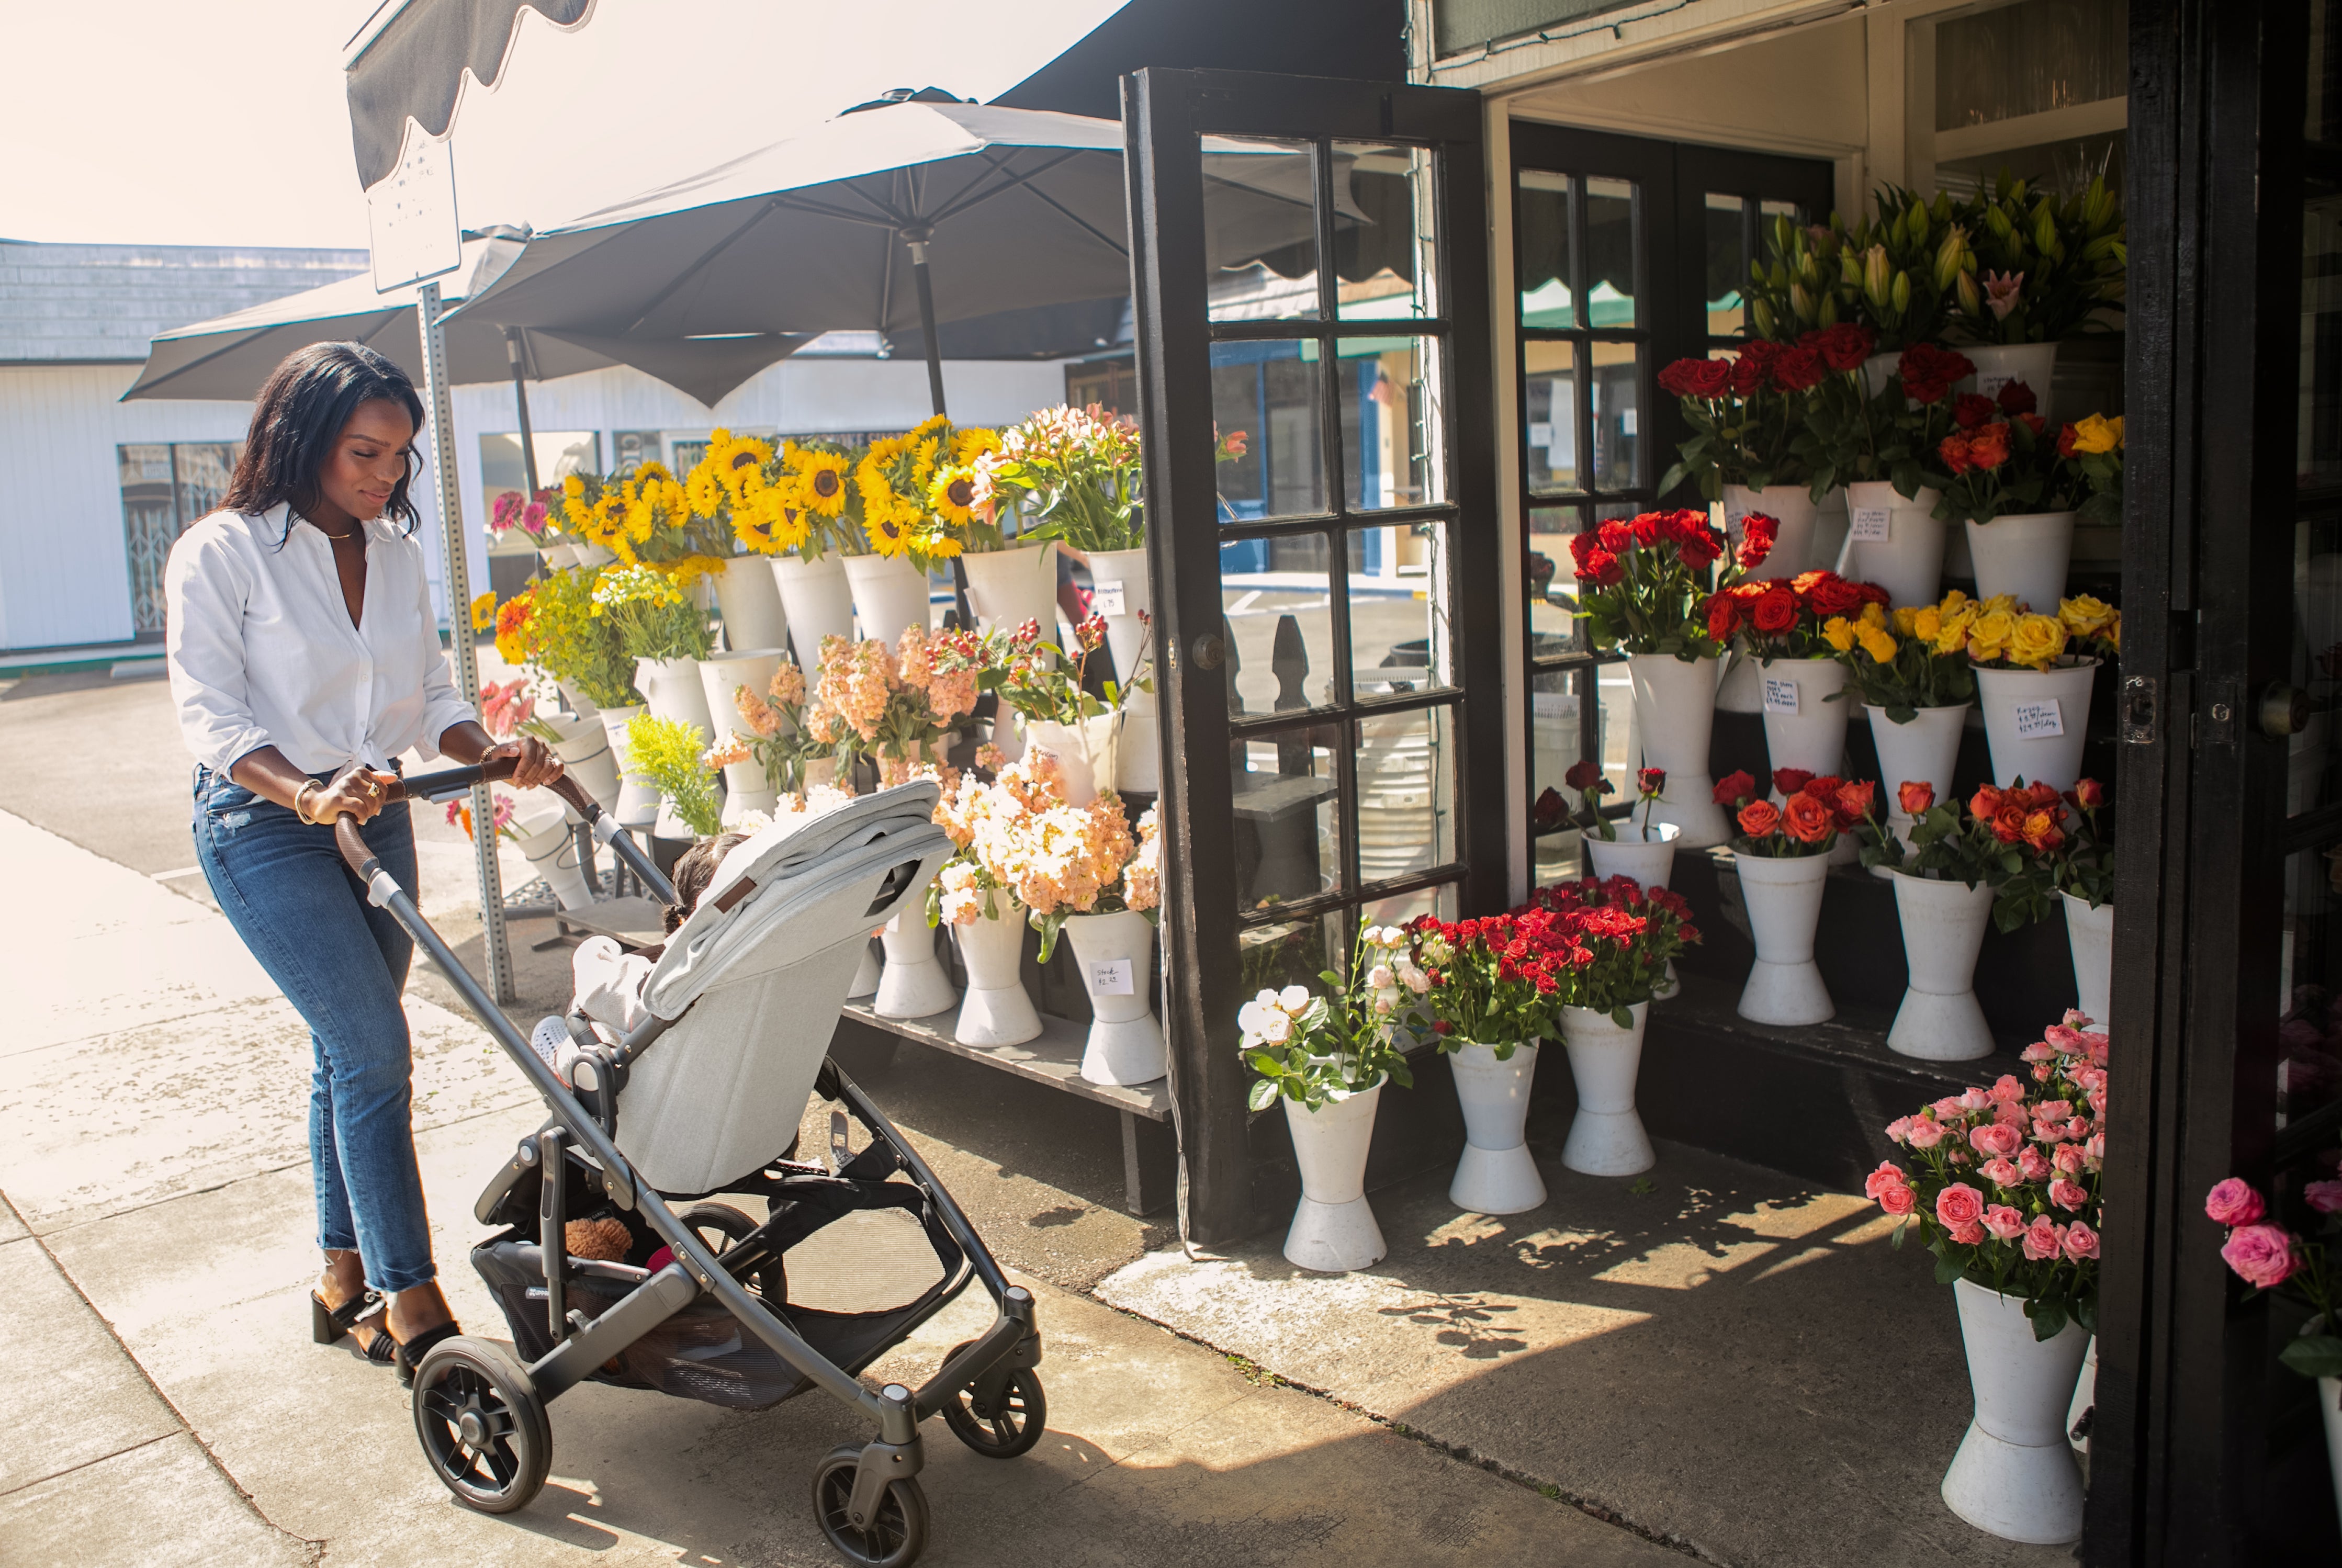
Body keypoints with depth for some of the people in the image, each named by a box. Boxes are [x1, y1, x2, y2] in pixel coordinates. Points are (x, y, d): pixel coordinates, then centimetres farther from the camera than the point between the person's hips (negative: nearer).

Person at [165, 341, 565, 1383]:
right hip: (260, 827, -6)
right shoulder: (222, 555, -10)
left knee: (350, 1051, 12)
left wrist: (492, 753, -11)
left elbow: (428, 697, 9)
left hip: (375, 819, 6)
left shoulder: (395, 550, 8)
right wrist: (305, 793, -31)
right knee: (373, 1045, -13)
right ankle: (411, 1304, -6)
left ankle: (346, 1279, 25)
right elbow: (212, 717, -14)